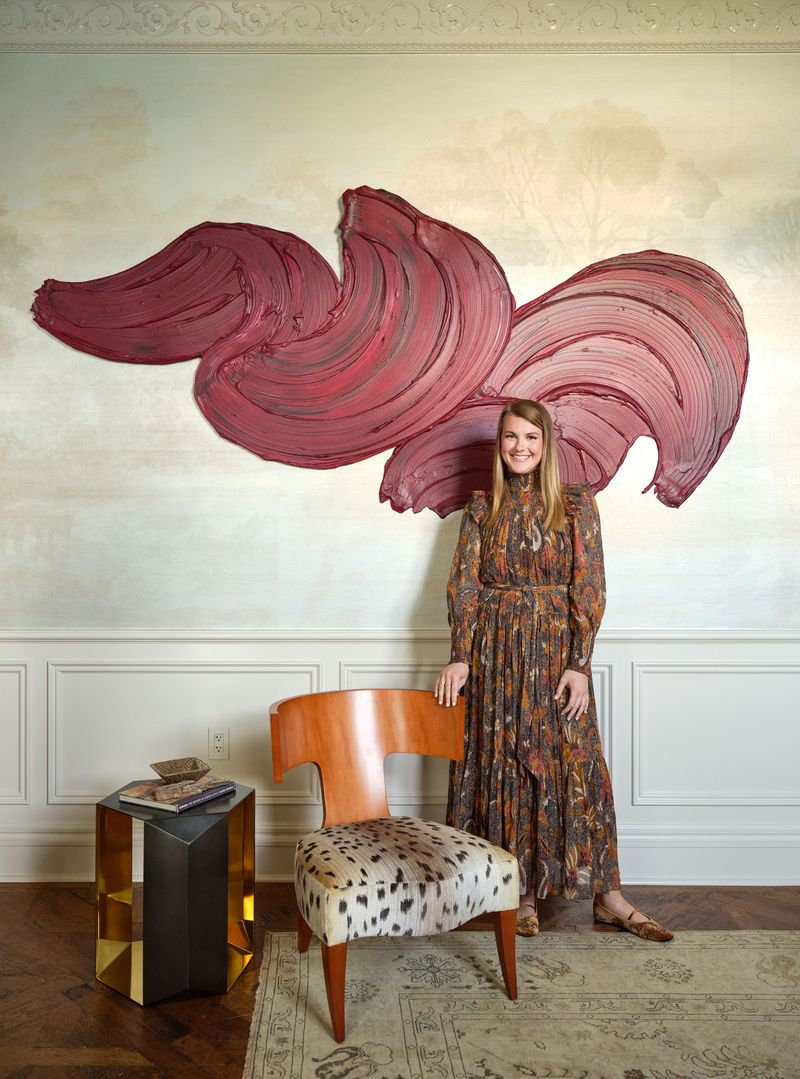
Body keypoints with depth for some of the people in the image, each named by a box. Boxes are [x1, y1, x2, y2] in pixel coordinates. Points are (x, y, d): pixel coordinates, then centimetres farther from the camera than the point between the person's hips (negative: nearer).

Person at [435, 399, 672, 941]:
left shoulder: (576, 502, 0)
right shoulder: (482, 507, 5)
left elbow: (589, 586, -5)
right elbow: (464, 586, 1)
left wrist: (580, 664, -12)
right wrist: (459, 657, -8)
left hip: (557, 648, -1)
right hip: (496, 651, 2)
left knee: (572, 764, 2)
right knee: (504, 765, 7)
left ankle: (607, 895, 16)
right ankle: (523, 891, 22)